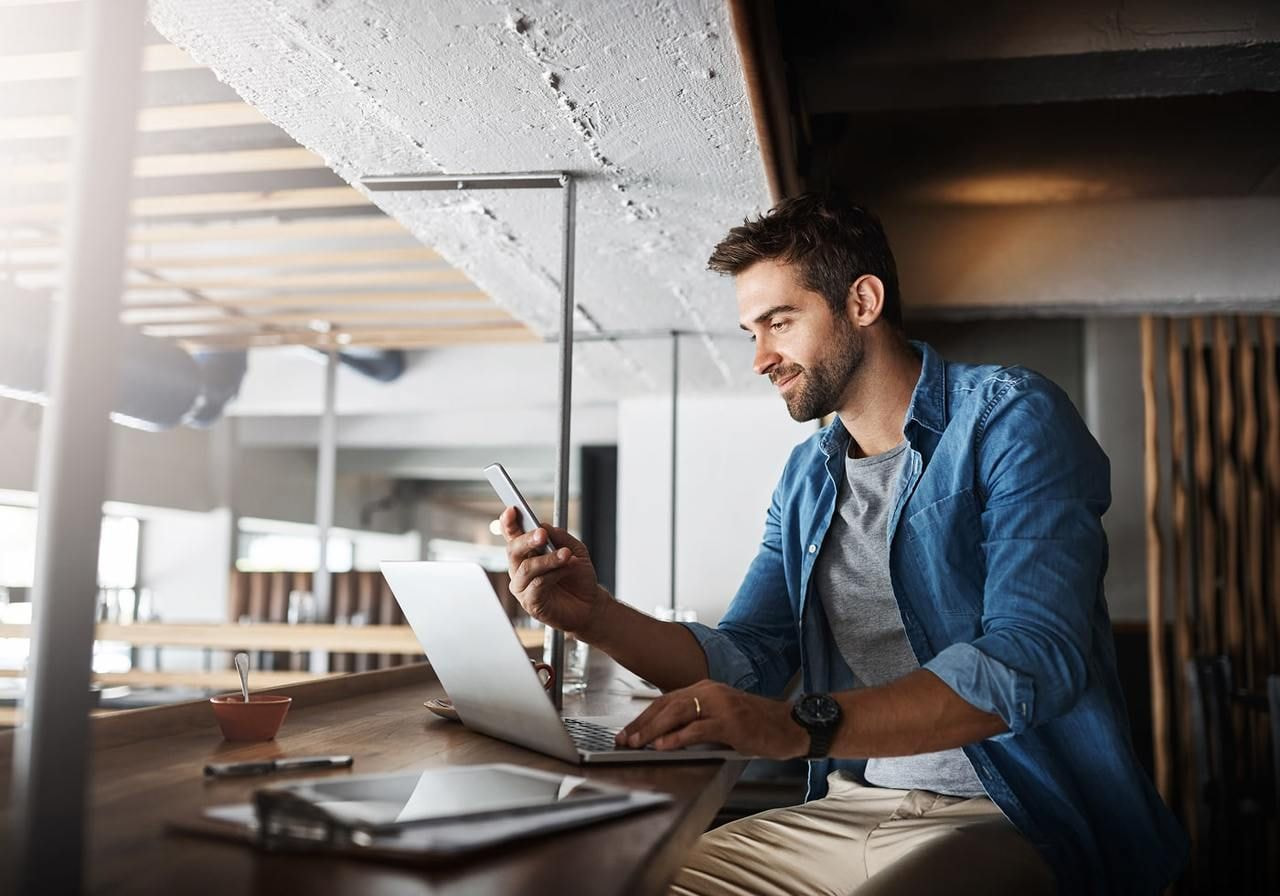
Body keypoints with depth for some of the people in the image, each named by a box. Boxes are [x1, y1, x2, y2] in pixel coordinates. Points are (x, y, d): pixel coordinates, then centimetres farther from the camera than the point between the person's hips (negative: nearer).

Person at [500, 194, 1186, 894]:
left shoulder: (1009, 420, -10)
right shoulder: (807, 478, 12)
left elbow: (1032, 660, -23)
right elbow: (748, 660, 9)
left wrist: (803, 724, -34)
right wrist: (596, 616, -8)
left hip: (1017, 820, -6)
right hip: (849, 810, 6)